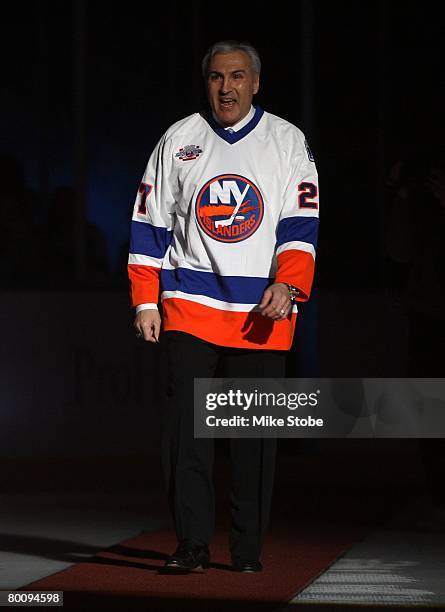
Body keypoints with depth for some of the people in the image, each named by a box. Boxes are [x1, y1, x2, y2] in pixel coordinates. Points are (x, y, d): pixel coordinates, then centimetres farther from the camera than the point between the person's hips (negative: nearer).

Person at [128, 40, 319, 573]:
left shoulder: (286, 141, 6)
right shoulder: (179, 140, 10)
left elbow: (301, 224, -1)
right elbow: (150, 224, 10)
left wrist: (286, 286, -16)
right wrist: (145, 302, 3)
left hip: (261, 311, -1)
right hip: (190, 305, 1)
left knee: (254, 430, 1)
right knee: (185, 423, -8)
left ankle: (247, 549, 10)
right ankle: (192, 544, -3)